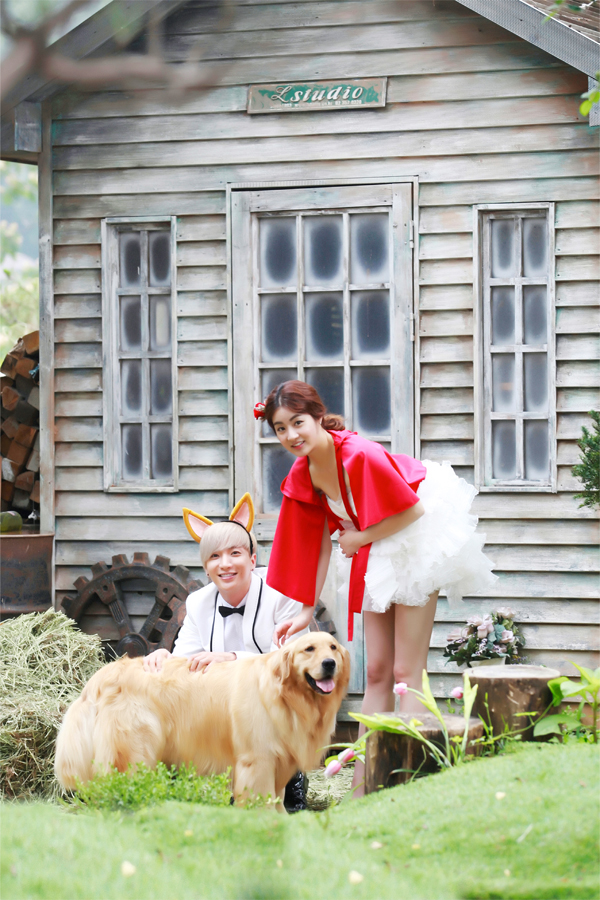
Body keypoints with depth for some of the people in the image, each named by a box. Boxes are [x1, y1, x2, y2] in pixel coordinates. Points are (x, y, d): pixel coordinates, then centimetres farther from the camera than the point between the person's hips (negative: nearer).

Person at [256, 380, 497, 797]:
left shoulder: (360, 456, -28)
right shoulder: (302, 477, -6)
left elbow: (413, 511, -22)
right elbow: (321, 546, 3)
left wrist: (360, 538, -15)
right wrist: (307, 612, 1)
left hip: (415, 542, -7)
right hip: (372, 559, 7)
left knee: (406, 671, -9)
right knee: (376, 672, 7)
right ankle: (363, 785, 9)